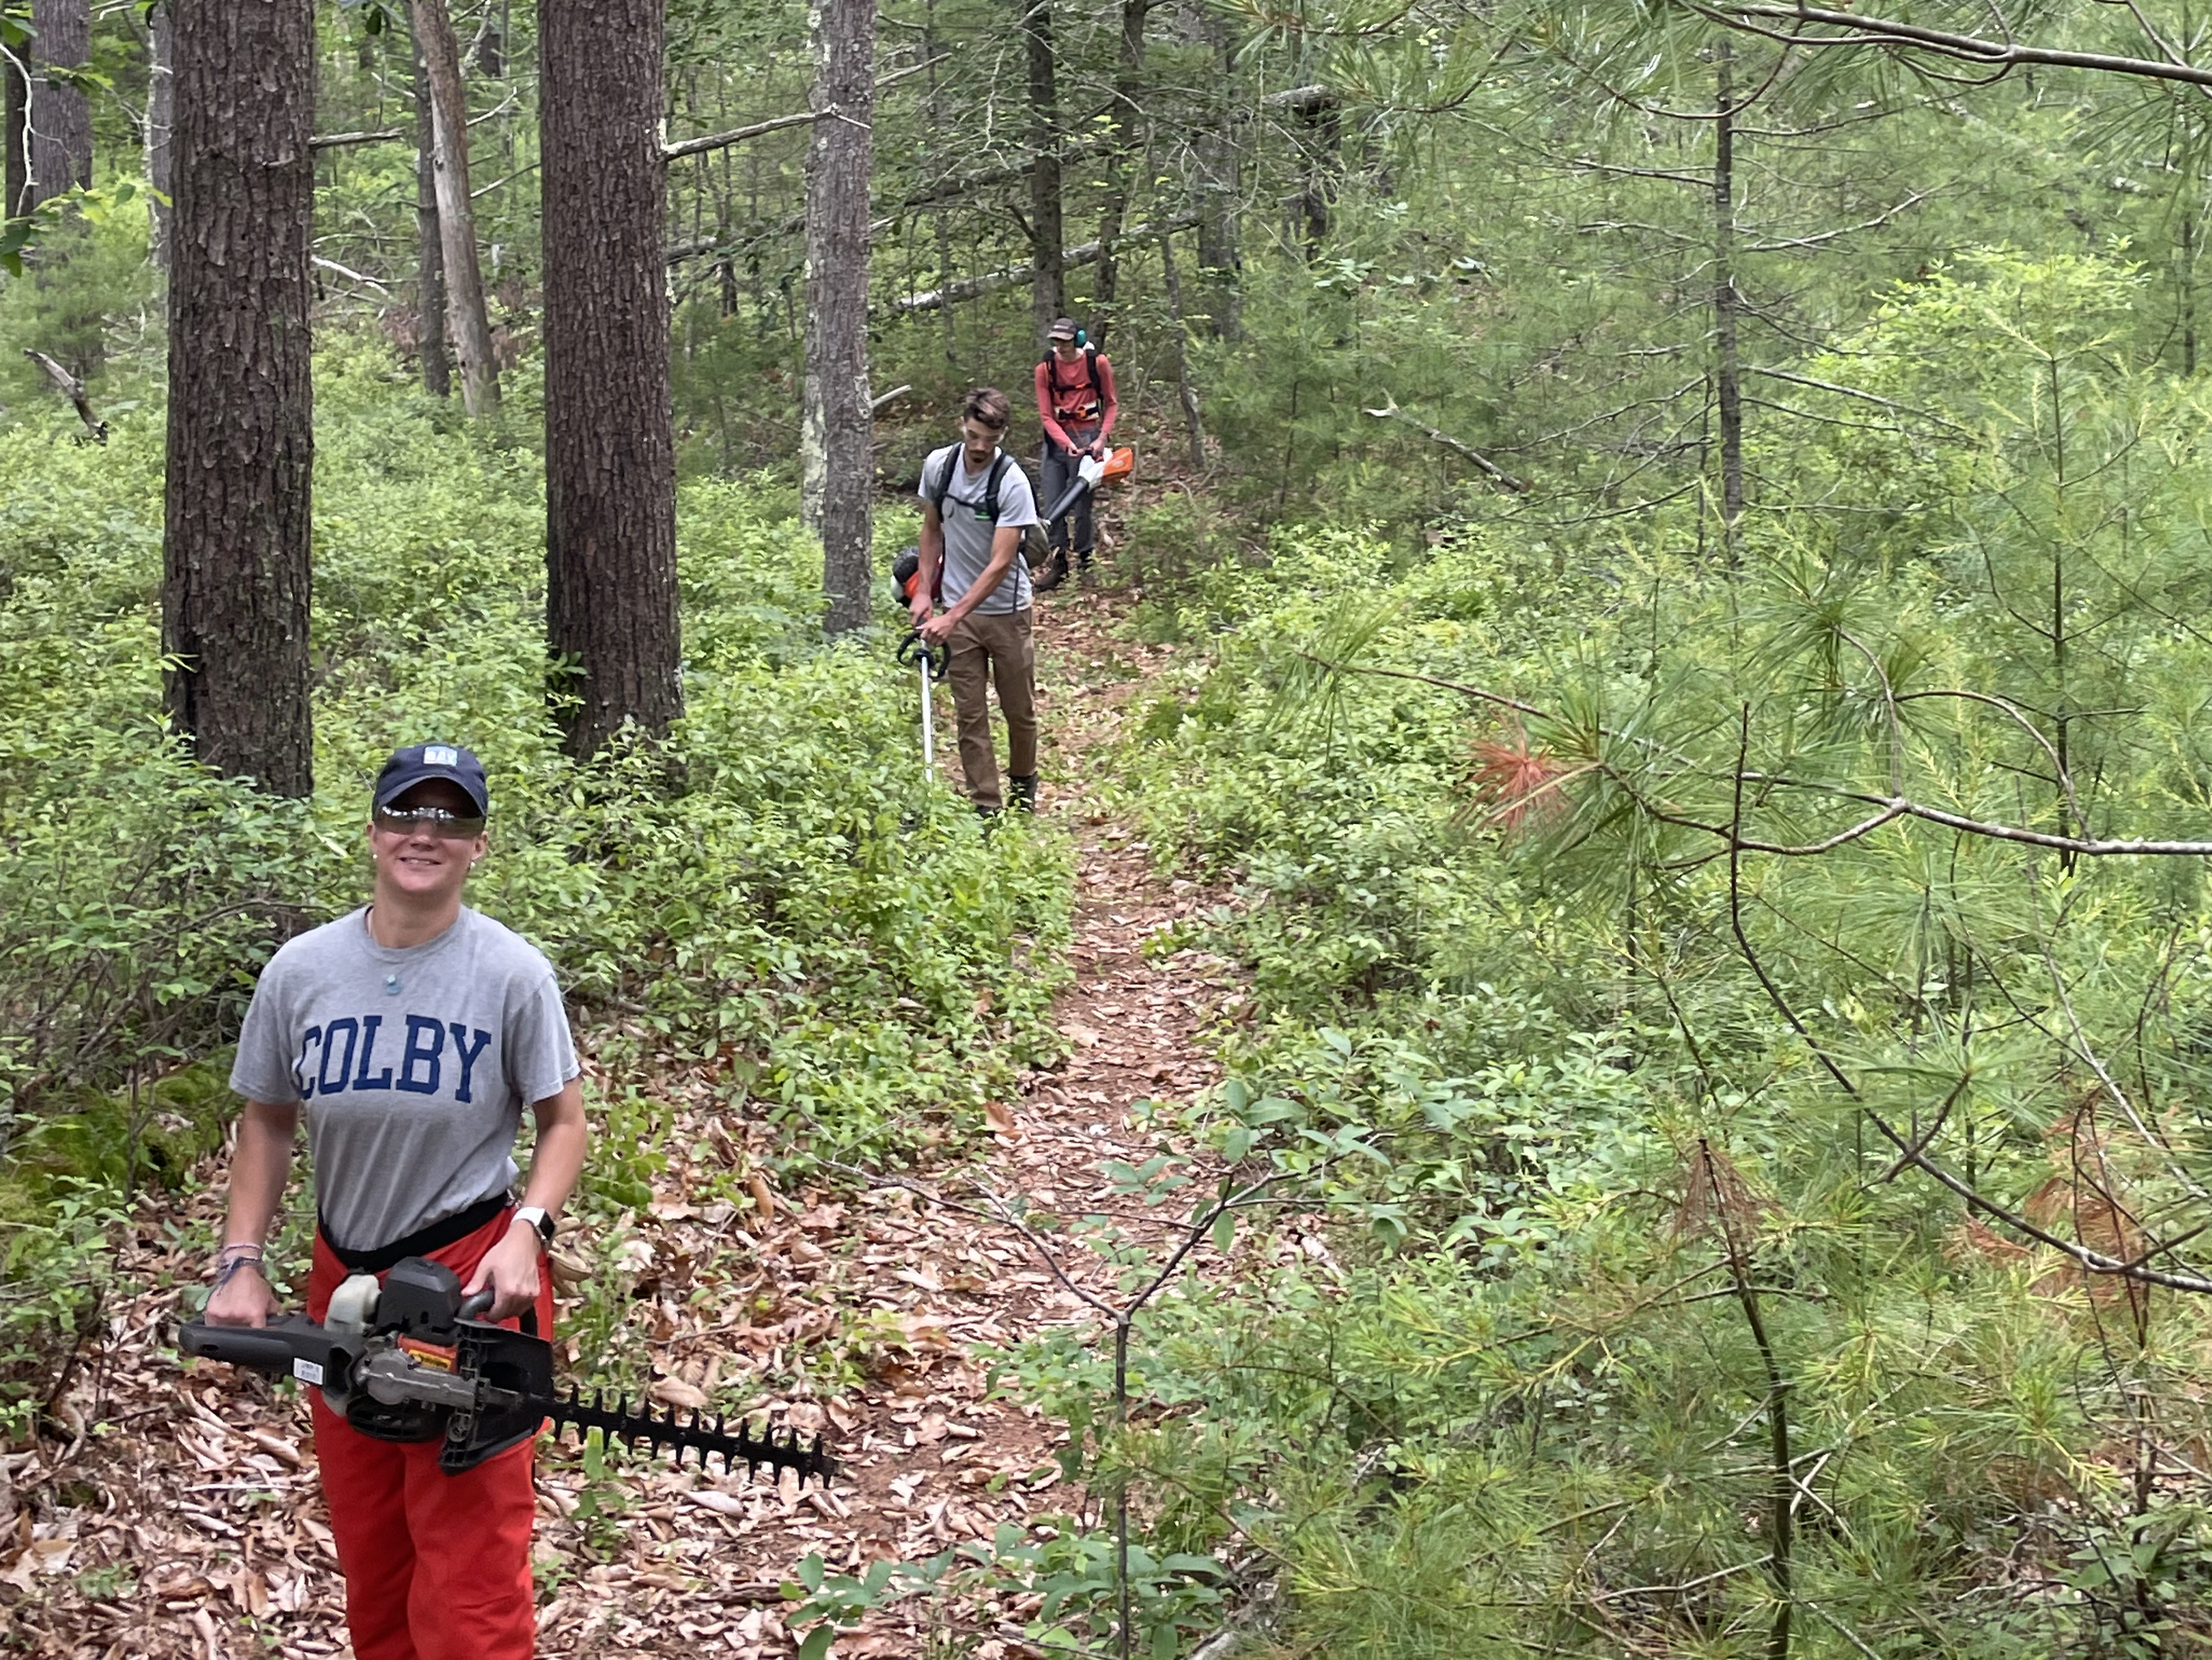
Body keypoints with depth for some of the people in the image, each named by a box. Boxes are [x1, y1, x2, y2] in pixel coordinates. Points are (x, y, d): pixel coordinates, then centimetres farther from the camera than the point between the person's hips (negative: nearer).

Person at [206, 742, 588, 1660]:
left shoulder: (512, 972, -10)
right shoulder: (300, 970, -2)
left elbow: (563, 1122, -3)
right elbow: (266, 1124, 8)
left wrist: (524, 1235, -17)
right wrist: (240, 1264, 1)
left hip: (473, 1277, -4)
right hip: (343, 1276, 4)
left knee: (469, 1554, -4)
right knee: (367, 1541, 16)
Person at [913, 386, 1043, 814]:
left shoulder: (1012, 483, -20)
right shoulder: (938, 465, -5)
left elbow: (1000, 564, -23)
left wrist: (951, 618, -27)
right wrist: (923, 591, 5)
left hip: (1006, 609, -3)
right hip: (957, 610, 3)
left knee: (1019, 710, 9)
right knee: (969, 714, 2)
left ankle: (1023, 784, 33)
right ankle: (986, 806, 8)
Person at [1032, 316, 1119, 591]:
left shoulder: (1097, 363, -5)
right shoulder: (1045, 368, -3)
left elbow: (1111, 405, 3)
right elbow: (1046, 415, -5)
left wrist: (1102, 439, -10)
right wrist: (1067, 444, -17)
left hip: (1087, 436, -2)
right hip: (1057, 438, 2)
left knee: (1081, 504, -3)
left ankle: (1085, 562, 10)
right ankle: (1058, 564, 6)